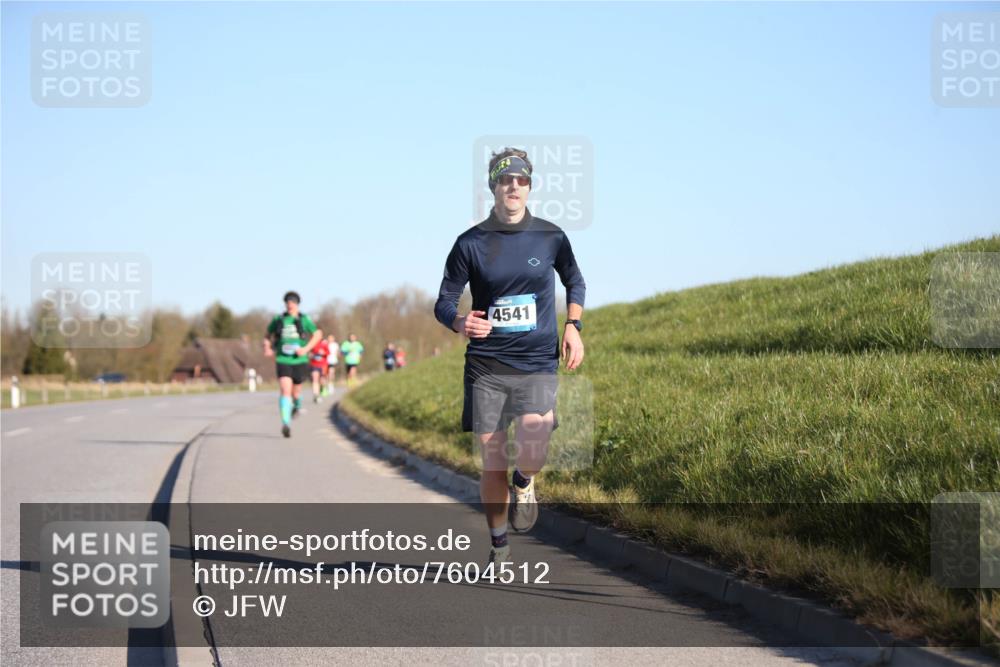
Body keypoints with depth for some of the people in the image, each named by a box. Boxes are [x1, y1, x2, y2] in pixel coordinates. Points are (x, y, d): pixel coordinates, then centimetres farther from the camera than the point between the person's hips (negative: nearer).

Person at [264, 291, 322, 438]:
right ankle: (286, 424, -25)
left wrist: (306, 349, -9)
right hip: (283, 361, 0)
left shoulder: (304, 320, -1)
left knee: (295, 393, 9)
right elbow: (268, 335, 17)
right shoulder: (278, 320, 3)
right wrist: (267, 348, -2)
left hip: (299, 361, 0)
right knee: (285, 391, -18)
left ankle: (297, 405, 47)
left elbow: (318, 334, 4)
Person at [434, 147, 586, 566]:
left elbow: (574, 282, 21)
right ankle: (498, 546, 23)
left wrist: (572, 326, 7)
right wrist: (461, 323, -19)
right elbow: (444, 303, 3)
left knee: (533, 455, -21)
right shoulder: (471, 243, -1)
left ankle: (524, 483, 16)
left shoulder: (550, 237, 3)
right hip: (485, 367, 0)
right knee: (492, 464, 4)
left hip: (538, 363, 0)